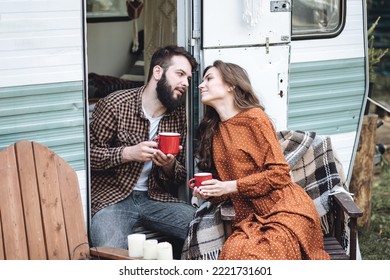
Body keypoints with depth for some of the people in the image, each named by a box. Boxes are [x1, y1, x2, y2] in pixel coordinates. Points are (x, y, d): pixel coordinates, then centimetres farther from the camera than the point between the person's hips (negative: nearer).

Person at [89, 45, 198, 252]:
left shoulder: (180, 115, 9)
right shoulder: (115, 104, -7)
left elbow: (181, 177, 13)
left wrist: (169, 166, -9)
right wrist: (128, 153, -19)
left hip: (156, 198, 5)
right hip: (113, 198, -5)